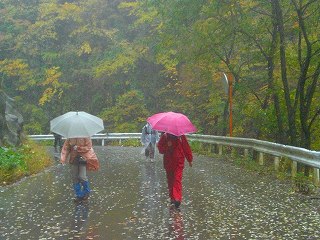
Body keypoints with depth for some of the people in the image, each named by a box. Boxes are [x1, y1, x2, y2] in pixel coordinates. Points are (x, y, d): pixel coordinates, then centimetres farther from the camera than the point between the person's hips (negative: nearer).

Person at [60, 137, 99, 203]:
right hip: (74, 160, 4)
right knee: (75, 178, 5)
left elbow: (88, 147, -10)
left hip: (83, 159, -4)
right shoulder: (70, 139, 1)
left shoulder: (85, 137, -8)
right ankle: (79, 195, 19)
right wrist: (63, 159, -12)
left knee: (82, 177, -11)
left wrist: (78, 148, -21)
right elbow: (65, 148, -1)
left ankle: (86, 192, 17)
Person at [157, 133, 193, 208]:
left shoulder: (181, 136, 1)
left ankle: (177, 198, -6)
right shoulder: (165, 136, 3)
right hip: (168, 162, 2)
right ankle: (172, 198, 6)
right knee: (170, 180, 3)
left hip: (179, 162, -2)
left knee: (177, 180, -5)